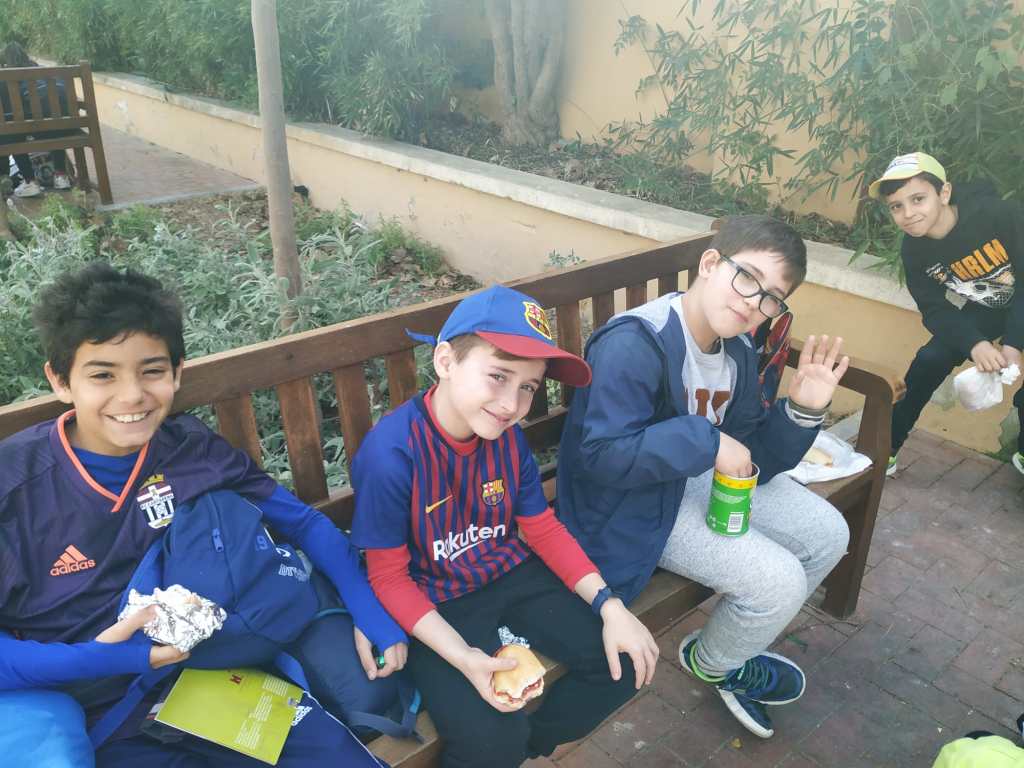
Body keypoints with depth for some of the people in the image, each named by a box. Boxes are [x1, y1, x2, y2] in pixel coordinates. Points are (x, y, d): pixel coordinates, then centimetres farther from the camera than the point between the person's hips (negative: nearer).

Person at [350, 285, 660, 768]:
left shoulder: (509, 437, -8)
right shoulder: (390, 454, -27)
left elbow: (543, 528, 3)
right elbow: (389, 578, -17)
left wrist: (609, 606, -7)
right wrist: (463, 656, -28)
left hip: (513, 575, 6)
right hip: (437, 603, -5)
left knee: (627, 663, 0)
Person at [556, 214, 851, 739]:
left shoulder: (738, 350, -1)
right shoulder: (633, 345, -29)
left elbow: (752, 458, 1)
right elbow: (602, 454, -32)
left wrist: (804, 410, -16)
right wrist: (706, 443, -30)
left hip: (702, 477, 9)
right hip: (632, 505, -9)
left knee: (827, 535, 9)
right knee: (779, 581, -15)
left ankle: (732, 647, 29)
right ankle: (711, 663, 21)